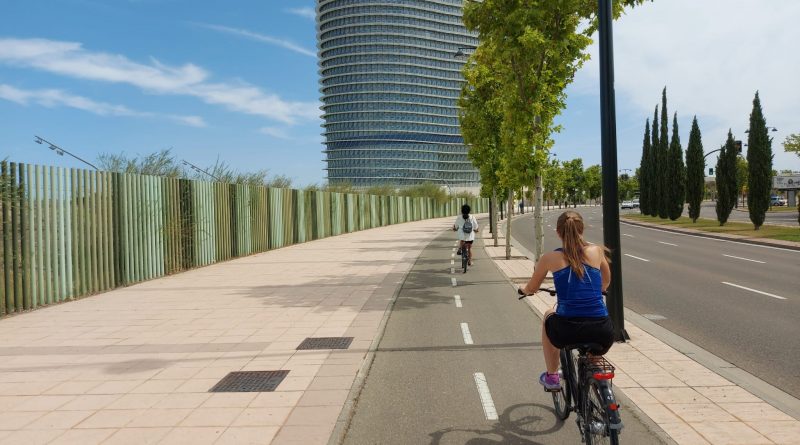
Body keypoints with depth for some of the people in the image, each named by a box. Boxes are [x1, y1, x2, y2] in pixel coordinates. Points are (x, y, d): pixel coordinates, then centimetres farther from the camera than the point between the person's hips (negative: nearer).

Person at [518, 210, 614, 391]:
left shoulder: (550, 257, 4)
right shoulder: (596, 251, 8)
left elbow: (531, 289, 19)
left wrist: (523, 290, 43)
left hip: (567, 332, -2)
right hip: (603, 334, 2)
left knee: (549, 316, 33)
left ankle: (552, 376, 34)